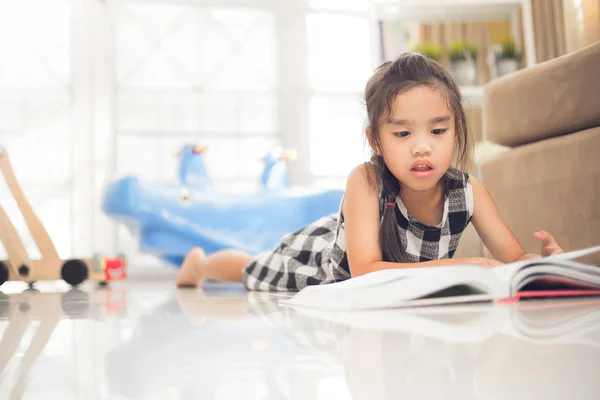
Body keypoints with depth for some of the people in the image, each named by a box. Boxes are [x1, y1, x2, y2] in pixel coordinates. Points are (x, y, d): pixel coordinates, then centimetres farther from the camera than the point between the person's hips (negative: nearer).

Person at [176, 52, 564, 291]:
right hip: (328, 255, -3)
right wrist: (460, 267, -57)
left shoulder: (467, 189, -31)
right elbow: (365, 273, -48)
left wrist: (542, 261, -52)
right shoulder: (366, 181, -42)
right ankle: (200, 262, 53)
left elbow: (514, 258, -28)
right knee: (254, 273, 21)